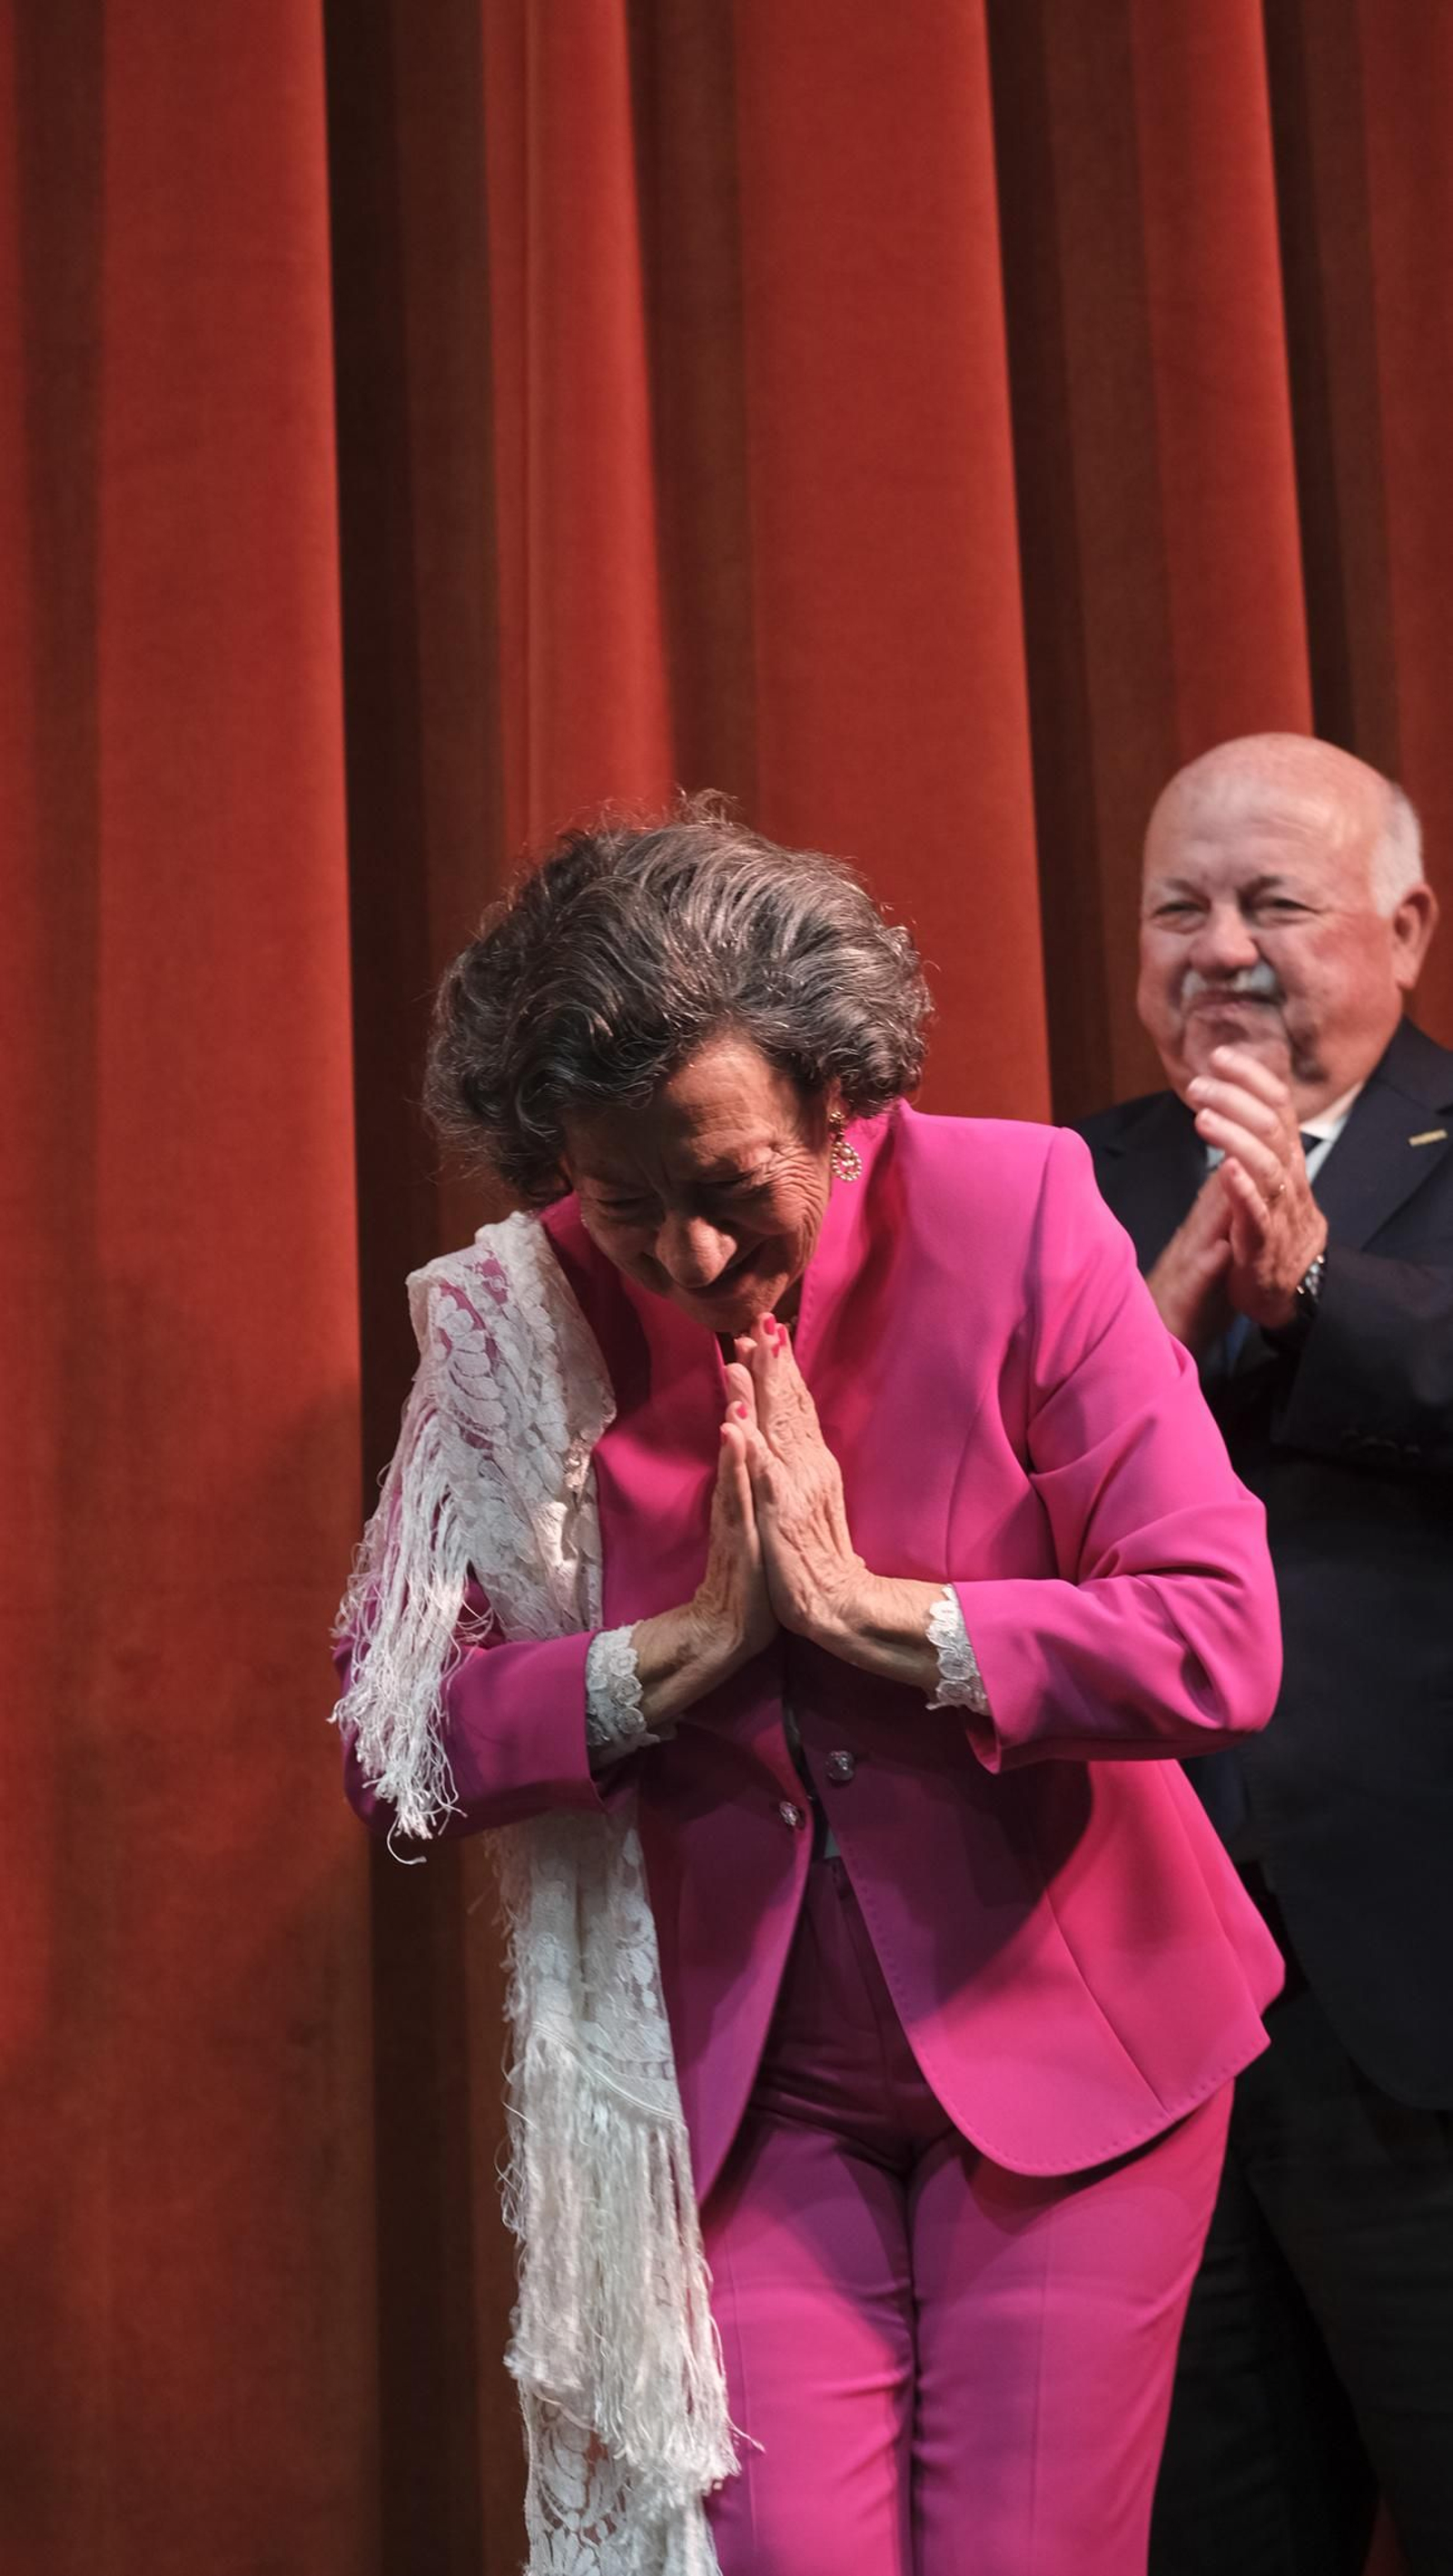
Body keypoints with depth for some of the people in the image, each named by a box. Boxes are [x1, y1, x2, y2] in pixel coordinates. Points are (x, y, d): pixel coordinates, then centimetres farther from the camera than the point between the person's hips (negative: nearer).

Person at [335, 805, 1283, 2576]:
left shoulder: (1014, 1213, -14)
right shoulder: (510, 1324, -8)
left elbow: (1219, 1642, -17)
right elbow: (391, 1751, -9)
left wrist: (859, 1607, -21)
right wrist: (699, 1640, -19)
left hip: (1065, 2038, -1)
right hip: (748, 2085, 1)